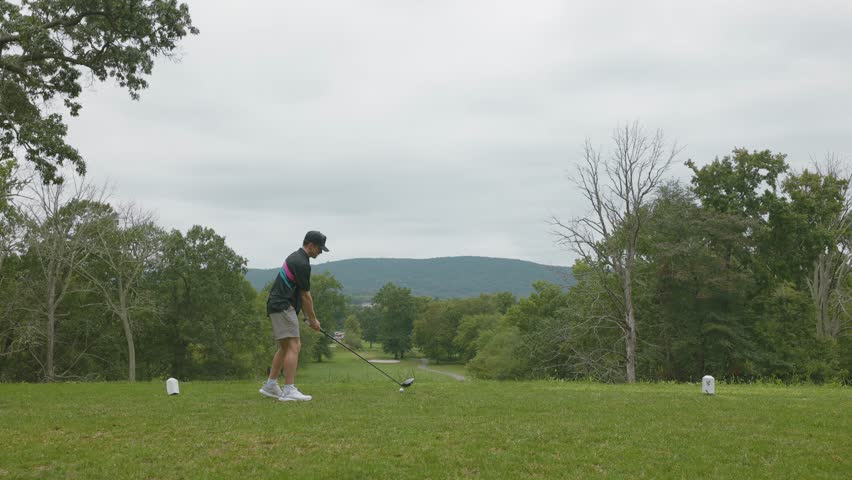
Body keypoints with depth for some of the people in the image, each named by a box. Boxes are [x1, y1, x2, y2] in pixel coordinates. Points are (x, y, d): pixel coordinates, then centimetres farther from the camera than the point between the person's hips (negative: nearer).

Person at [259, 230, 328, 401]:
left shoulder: (296, 257, 16)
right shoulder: (302, 263, -16)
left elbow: (301, 293, 19)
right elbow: (305, 295, -10)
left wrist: (308, 316, 17)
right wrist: (313, 319, 1)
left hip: (279, 306, 11)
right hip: (283, 306, -11)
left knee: (285, 347, 16)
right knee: (293, 346, -13)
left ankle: (270, 385, 20)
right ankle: (289, 390, -16)